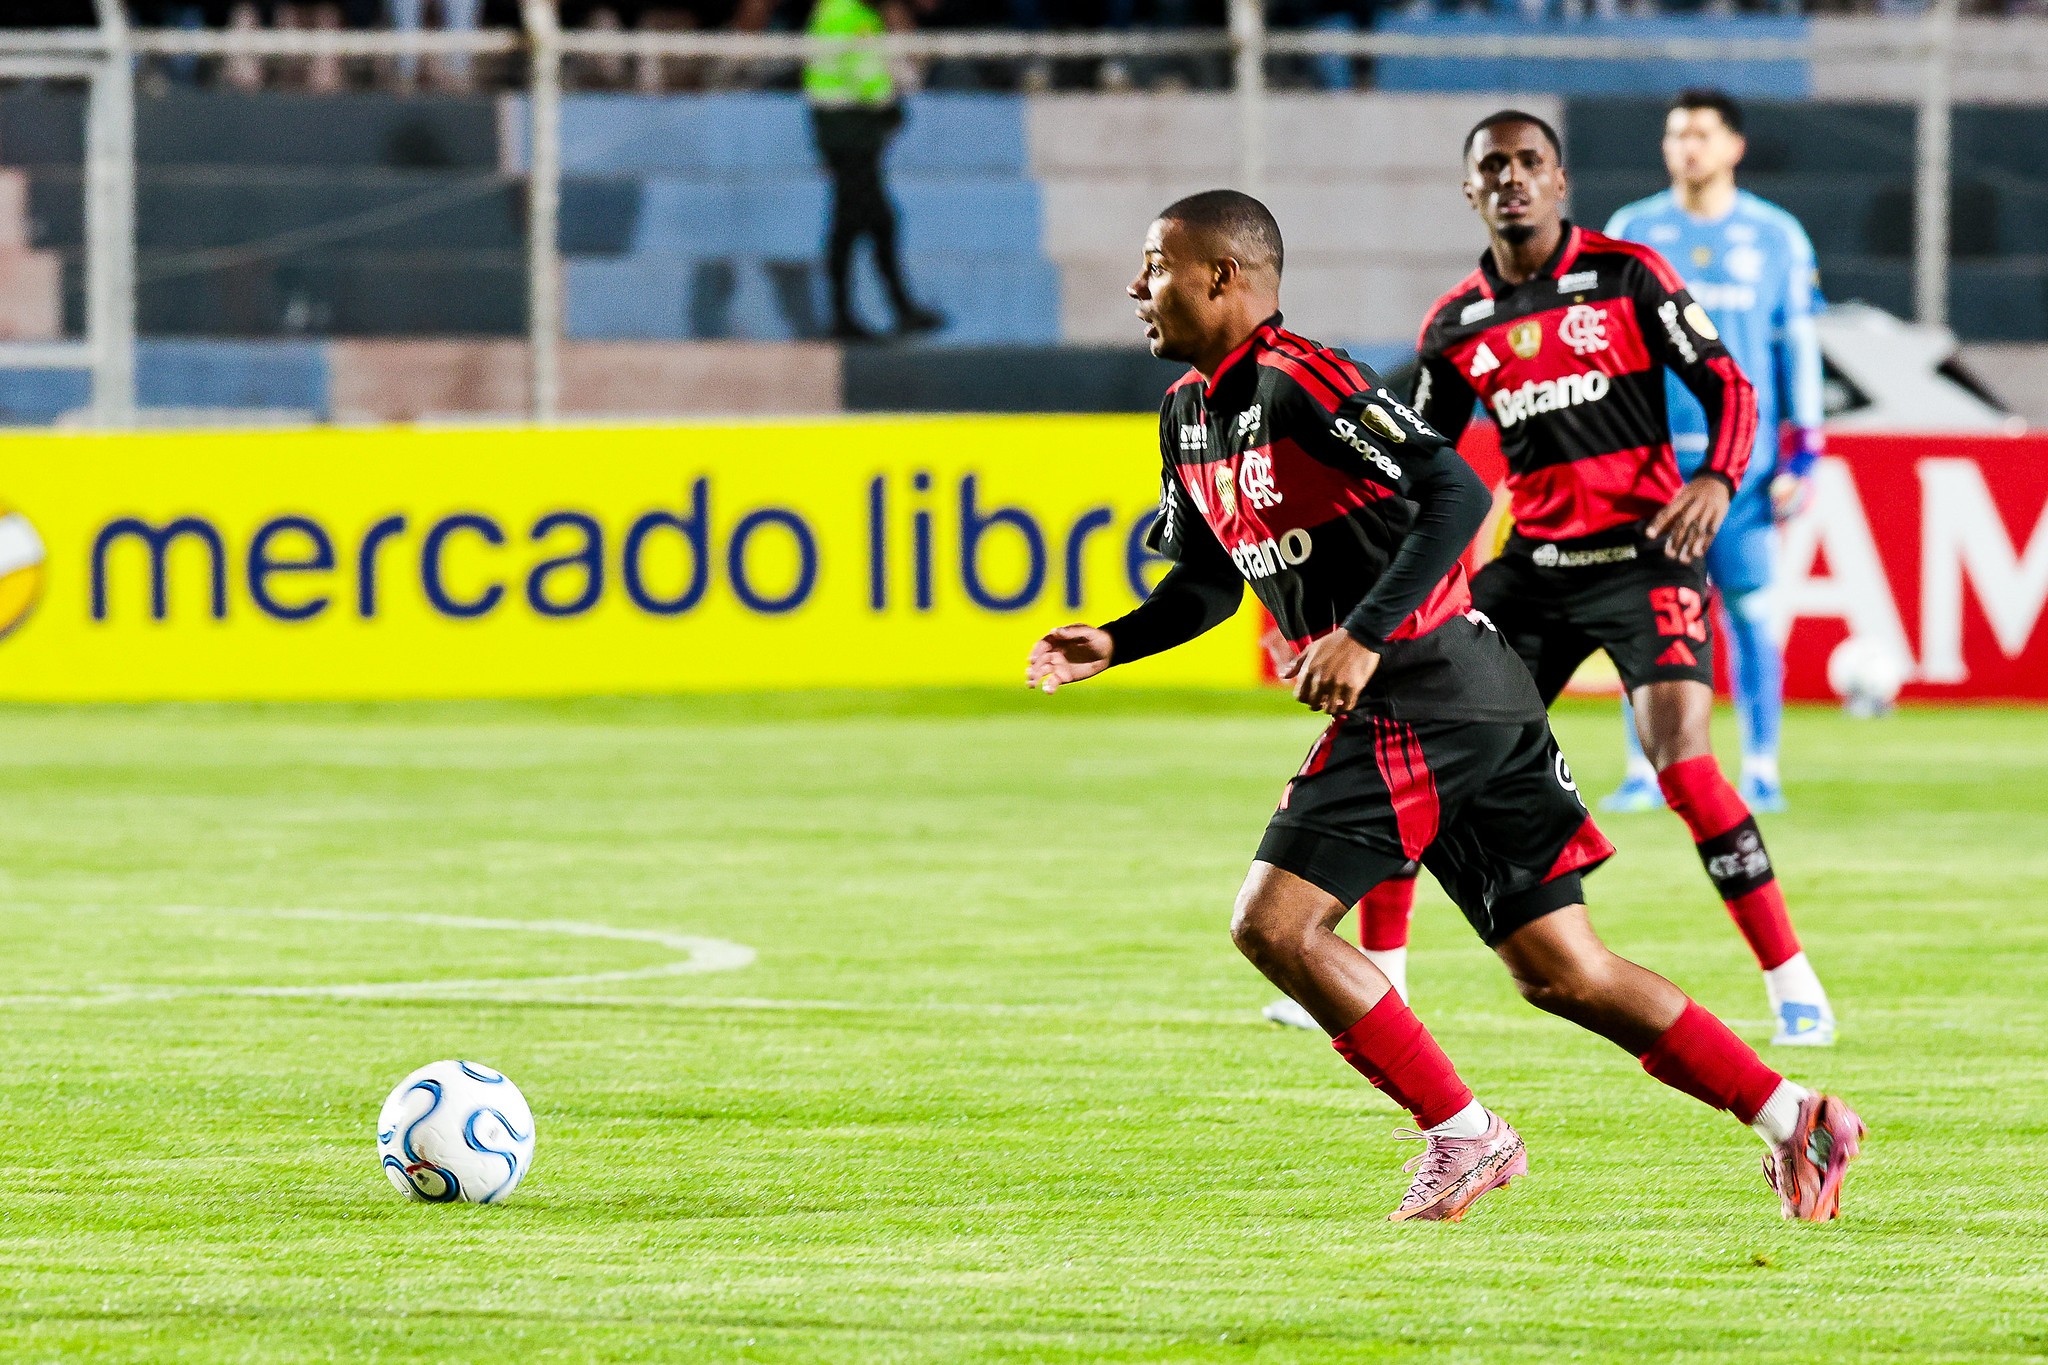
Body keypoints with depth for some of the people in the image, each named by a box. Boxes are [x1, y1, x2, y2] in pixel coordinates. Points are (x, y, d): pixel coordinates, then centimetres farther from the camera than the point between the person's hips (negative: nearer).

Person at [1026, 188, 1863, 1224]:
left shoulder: (1298, 382, -14)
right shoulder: (1189, 413, 15)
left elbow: (1456, 493, -21)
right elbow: (1207, 582, 26)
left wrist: (1364, 637, -27)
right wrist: (1110, 646, 8)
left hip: (1421, 697, -9)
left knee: (1274, 925, -11)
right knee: (1559, 972, 8)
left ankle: (1462, 1137, -3)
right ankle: (1796, 1119, 9)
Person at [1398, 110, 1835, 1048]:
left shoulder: (1627, 275, -2)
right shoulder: (1456, 326, 8)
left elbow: (1727, 386, -3)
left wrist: (1717, 481, -22)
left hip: (1643, 549, -5)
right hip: (1533, 560, 5)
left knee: (1679, 757, -21)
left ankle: (1791, 982, -15)